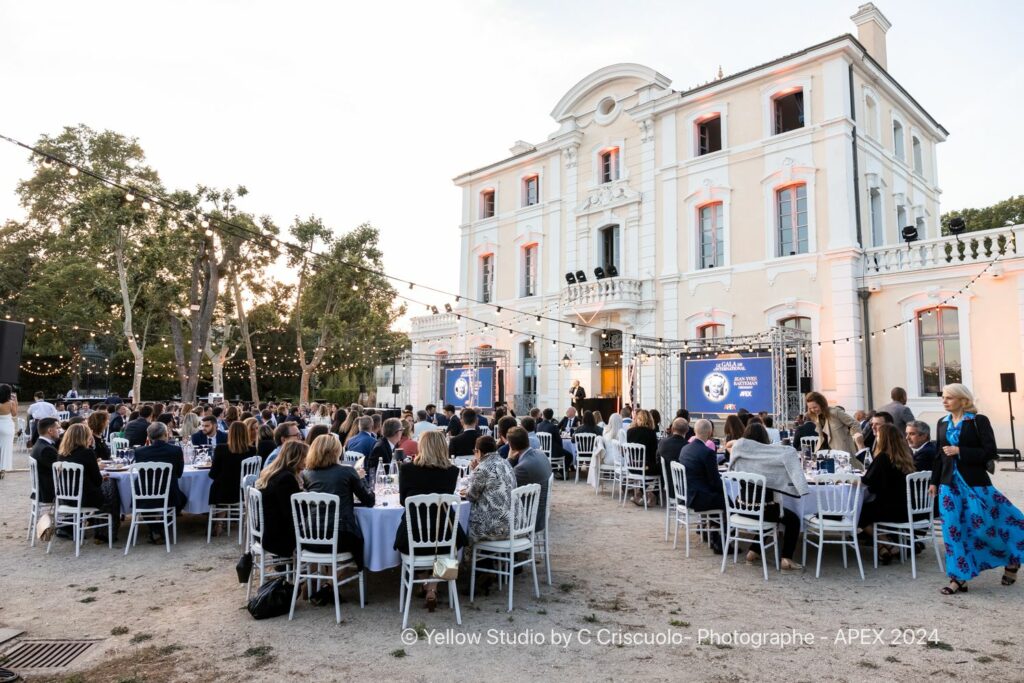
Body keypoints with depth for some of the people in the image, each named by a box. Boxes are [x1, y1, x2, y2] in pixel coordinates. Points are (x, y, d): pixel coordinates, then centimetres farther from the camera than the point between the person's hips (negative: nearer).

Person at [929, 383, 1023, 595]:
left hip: (975, 482, -5)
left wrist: (959, 451, -18)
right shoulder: (942, 423, 10)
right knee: (953, 530, 2)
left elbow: (990, 452, -13)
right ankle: (959, 578, 8)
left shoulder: (978, 421, -6)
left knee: (985, 526, -2)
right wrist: (934, 481, 11)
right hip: (949, 484, 5)